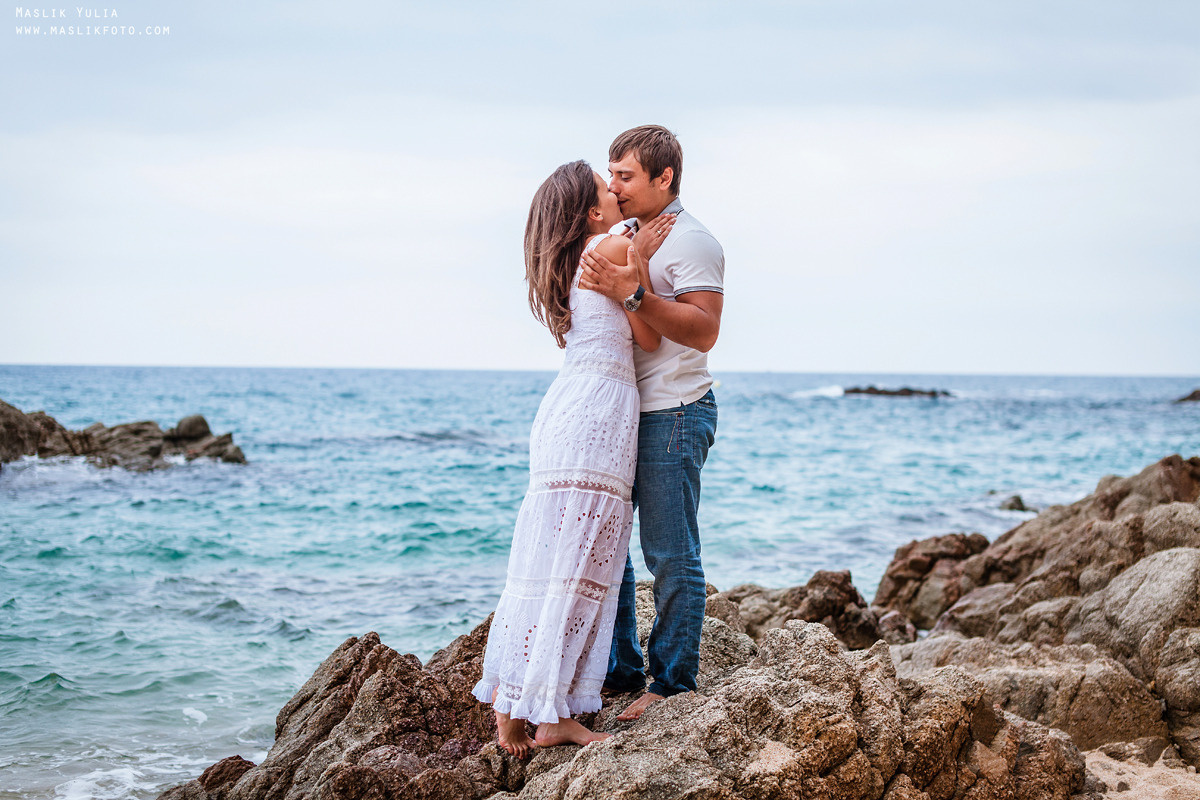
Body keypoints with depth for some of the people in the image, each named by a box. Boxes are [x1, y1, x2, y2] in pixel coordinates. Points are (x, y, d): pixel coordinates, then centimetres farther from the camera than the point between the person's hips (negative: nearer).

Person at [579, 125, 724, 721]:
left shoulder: (690, 242, -9)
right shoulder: (626, 237, 17)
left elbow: (703, 331, -21)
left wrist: (631, 291, -28)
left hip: (672, 415, -9)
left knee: (670, 555, -4)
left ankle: (674, 684, 3)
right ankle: (619, 669, 21)